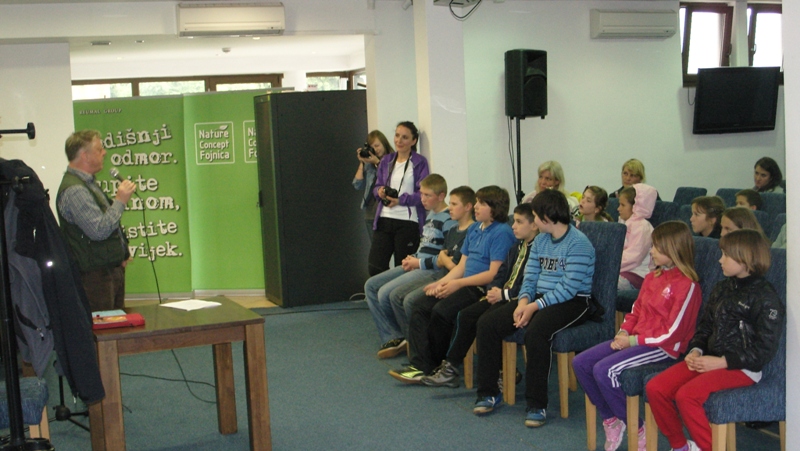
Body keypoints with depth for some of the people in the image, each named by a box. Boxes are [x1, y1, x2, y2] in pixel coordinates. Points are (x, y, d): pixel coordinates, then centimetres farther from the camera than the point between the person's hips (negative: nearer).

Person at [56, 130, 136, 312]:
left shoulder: (88, 183, 16)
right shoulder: (74, 190, -19)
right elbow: (99, 230, -26)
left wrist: (121, 253, 15)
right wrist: (120, 201, -17)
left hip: (112, 269, 10)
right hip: (95, 275, -10)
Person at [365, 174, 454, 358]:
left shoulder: (448, 220, -15)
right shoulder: (430, 215, 16)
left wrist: (419, 263, -15)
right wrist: (412, 259, 6)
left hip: (431, 271, -11)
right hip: (416, 265, 11)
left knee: (385, 293, -22)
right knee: (371, 286, 5)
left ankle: (399, 336, 3)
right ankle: (391, 337, -1)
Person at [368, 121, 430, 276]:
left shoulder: (420, 163, -2)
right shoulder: (386, 162, 14)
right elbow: (376, 187, 19)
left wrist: (401, 200, -19)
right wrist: (379, 191, -4)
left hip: (408, 223, -4)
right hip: (384, 220, 5)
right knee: (375, 267, -2)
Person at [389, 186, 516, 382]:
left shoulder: (502, 232, -11)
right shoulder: (474, 229, 18)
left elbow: (494, 274, -17)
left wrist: (458, 283, -19)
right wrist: (440, 283, 2)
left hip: (483, 289, -9)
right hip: (465, 284, 9)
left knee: (441, 311, -27)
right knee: (420, 307, -6)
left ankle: (438, 365, -7)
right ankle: (420, 365, -13)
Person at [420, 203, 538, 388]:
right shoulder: (516, 249, 20)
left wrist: (504, 294, -17)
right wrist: (493, 289, 0)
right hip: (500, 295, 9)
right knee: (466, 315, -3)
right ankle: (451, 367, 1)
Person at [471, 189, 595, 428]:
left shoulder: (578, 243, -14)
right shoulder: (540, 240, 12)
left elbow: (569, 288, -20)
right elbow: (530, 277, 10)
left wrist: (534, 307, -22)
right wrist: (523, 302, -11)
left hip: (572, 302, -8)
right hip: (539, 298, 8)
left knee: (535, 331, -37)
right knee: (487, 323, -7)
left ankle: (536, 405, -24)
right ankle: (489, 392, 3)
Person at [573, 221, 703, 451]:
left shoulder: (687, 285, -14)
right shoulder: (652, 278, 12)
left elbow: (672, 333, -17)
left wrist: (633, 340, -15)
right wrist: (623, 333, -1)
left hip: (663, 347, -9)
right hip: (636, 339, 9)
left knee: (603, 370, -26)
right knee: (581, 363, -4)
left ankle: (637, 430, -9)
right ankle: (611, 420, 7)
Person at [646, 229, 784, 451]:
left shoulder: (766, 298, -10)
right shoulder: (723, 289, 15)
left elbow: (764, 350, -13)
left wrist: (721, 362, -17)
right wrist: (696, 351, 0)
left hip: (742, 368, -8)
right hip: (709, 359, 8)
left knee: (687, 395, -30)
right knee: (655, 388, -10)